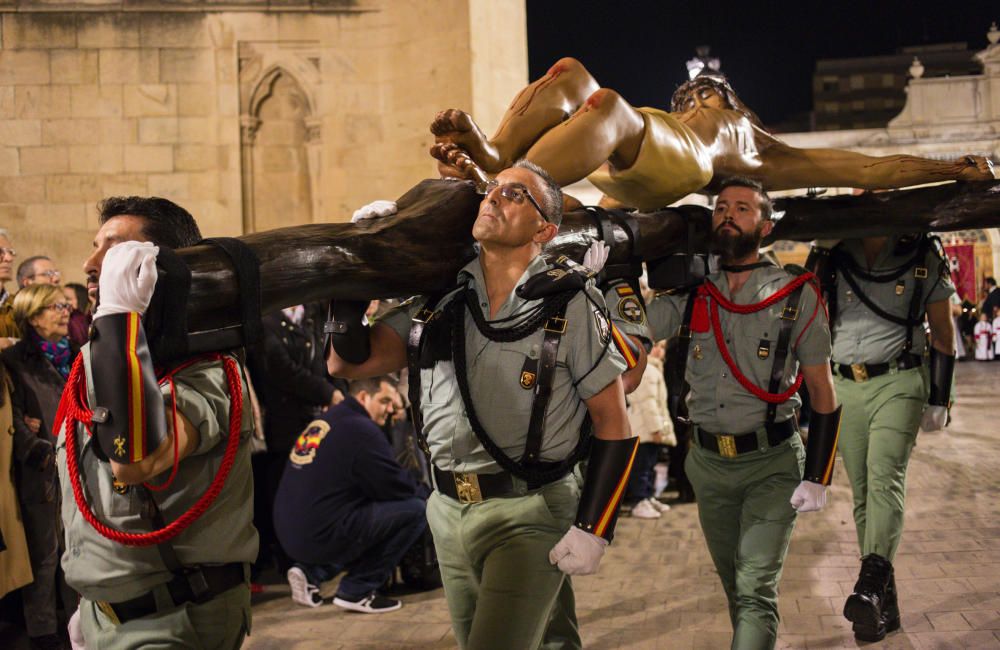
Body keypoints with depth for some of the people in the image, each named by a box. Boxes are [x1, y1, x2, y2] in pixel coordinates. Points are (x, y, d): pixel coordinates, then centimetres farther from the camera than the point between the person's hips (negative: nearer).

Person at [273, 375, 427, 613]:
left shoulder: (322, 422, 17)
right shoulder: (360, 429, -11)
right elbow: (395, 487, -8)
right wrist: (423, 494, 14)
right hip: (321, 537, -9)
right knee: (416, 509, -7)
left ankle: (311, 572, 14)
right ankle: (357, 591, -3)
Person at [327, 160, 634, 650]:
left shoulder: (571, 305, -7)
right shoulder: (438, 299, 6)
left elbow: (613, 423, -6)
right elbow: (347, 362, 4)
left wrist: (593, 530, -12)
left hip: (529, 514, -5)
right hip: (449, 510, 5)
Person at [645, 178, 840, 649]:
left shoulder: (795, 297, -4)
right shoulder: (691, 295, 4)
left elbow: (822, 391, -2)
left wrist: (817, 477, -8)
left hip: (772, 464, -4)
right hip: (708, 463, 4)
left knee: (755, 590, -14)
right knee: (734, 585, 17)